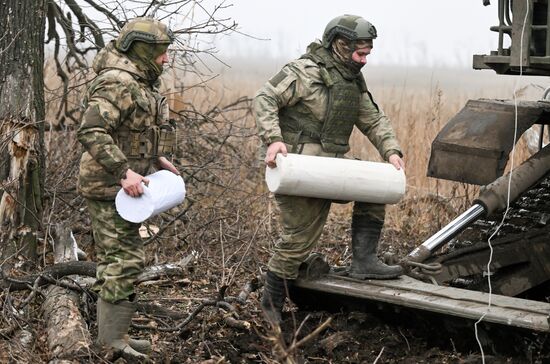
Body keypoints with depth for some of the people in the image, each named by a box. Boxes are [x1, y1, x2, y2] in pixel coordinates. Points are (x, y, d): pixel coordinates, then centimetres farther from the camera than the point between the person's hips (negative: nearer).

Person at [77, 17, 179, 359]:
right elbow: (91, 132, -28)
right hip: (109, 186, -10)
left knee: (114, 258, 14)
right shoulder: (117, 84, -19)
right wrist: (123, 171, -31)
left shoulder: (141, 83, 13)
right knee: (126, 258, -8)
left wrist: (158, 157, 11)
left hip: (122, 184, 10)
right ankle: (113, 336, -1)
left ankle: (113, 332, 22)